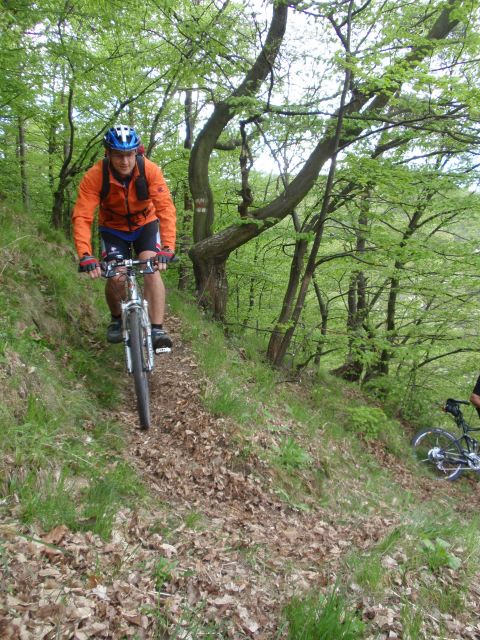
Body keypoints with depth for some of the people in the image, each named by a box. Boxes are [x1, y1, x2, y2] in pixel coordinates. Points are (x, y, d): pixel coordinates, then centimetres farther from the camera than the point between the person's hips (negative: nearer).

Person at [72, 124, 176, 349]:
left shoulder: (150, 170, -28)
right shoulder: (95, 176, -28)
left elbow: (166, 209, -33)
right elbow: (82, 217, -32)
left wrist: (168, 248, -45)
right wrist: (85, 256, -46)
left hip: (145, 224, 0)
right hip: (113, 229, 0)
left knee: (152, 270, -22)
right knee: (115, 278, -14)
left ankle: (157, 330, -20)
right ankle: (117, 319, 17)